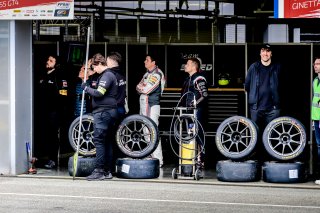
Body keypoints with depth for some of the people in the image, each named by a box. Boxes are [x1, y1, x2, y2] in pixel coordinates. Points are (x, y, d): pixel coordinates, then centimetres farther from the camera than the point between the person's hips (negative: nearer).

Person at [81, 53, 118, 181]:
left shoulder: (107, 75, -12)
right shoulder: (110, 75, 20)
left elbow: (99, 93, -21)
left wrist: (86, 88, -8)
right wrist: (88, 89, 10)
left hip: (103, 112, -11)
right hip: (110, 112, 11)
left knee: (98, 140, -11)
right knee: (106, 141, 11)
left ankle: (99, 171, -14)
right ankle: (107, 171, 13)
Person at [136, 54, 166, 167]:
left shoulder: (157, 74, -10)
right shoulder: (147, 74, 18)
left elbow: (147, 89, -18)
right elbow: (138, 87, 14)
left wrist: (141, 87, 2)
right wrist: (143, 88, -6)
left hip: (152, 105, -9)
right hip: (144, 104, 10)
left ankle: (158, 160, -15)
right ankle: (150, 156, 18)